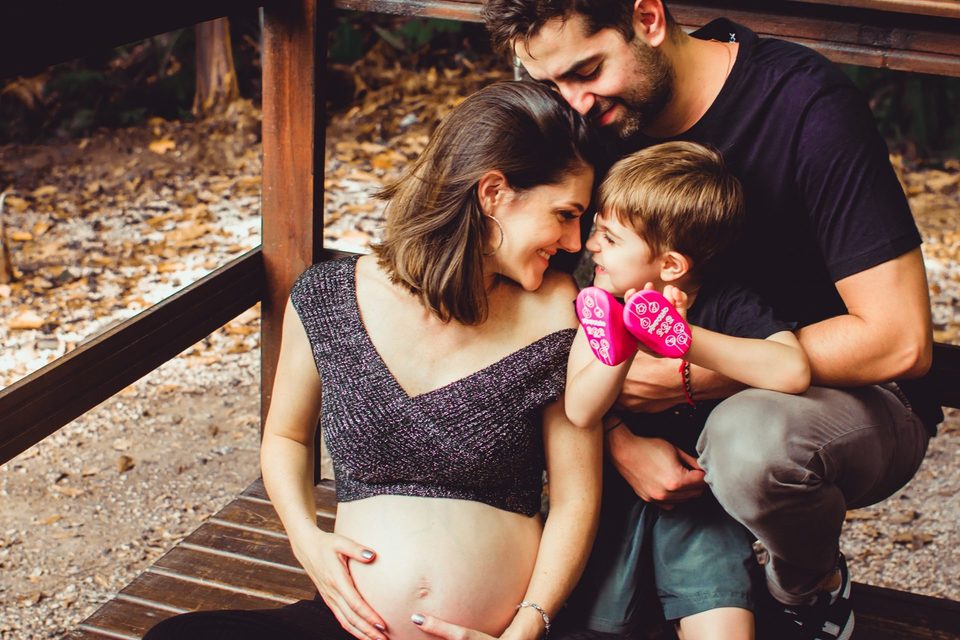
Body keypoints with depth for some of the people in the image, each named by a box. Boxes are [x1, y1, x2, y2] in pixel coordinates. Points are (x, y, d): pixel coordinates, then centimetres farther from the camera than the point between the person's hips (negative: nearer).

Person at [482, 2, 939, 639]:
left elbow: (900, 340, -27)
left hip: (853, 400, -5)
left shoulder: (809, 105, -24)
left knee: (749, 435, -39)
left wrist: (686, 375, -27)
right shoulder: (597, 117, -7)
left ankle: (815, 588, -4)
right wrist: (619, 441, -23)